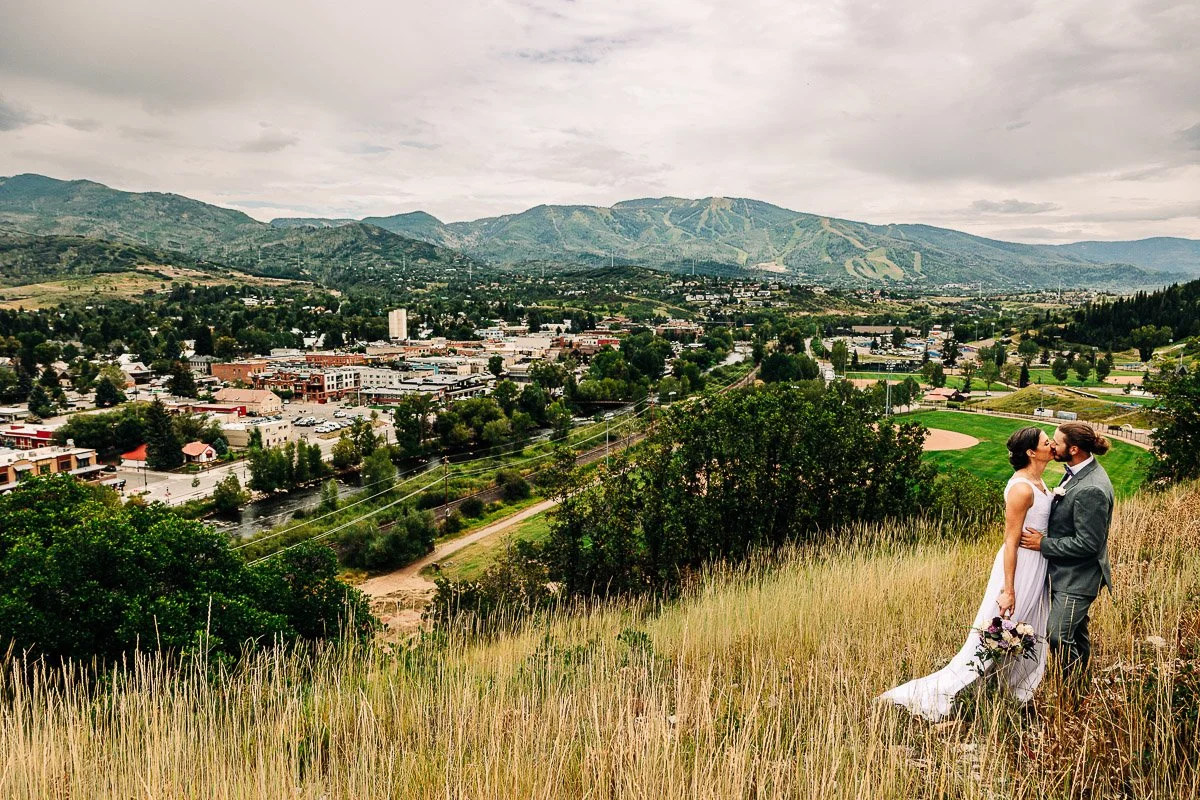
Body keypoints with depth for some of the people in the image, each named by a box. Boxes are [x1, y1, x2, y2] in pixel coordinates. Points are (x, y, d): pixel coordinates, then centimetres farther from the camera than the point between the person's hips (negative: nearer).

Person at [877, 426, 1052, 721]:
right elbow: (1011, 542, -22)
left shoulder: (1036, 480, 5)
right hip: (1019, 567, -9)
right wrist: (1008, 589, -20)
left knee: (1029, 638, 21)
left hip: (1036, 567, 9)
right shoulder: (1021, 489, -24)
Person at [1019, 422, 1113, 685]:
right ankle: (1081, 681, 38)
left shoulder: (1091, 490, -28)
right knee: (1076, 631, 23)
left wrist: (1043, 544, -19)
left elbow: (1088, 543, -25)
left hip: (1077, 578, -10)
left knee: (1059, 637, -5)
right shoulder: (1079, 472, 3)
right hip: (1069, 573, 10)